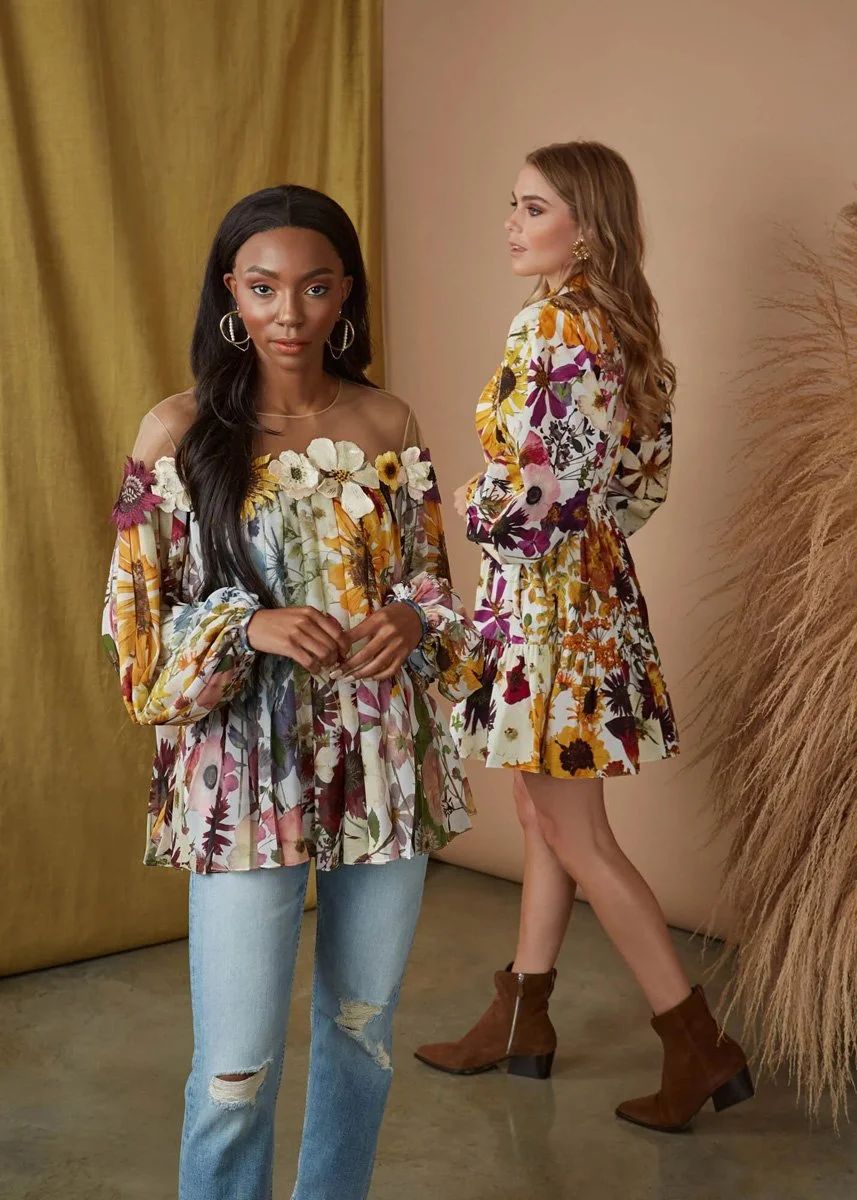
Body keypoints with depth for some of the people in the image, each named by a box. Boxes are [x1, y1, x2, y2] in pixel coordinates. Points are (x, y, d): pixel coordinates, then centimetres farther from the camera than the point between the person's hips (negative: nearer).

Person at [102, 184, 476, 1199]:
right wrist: (249, 627, -21)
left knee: (362, 1027, 17)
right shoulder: (179, 433, -6)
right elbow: (138, 629, -4)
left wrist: (412, 623, -11)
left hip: (384, 769, 3)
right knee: (238, 1064, 1)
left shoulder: (389, 426, 3)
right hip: (245, 781, -3)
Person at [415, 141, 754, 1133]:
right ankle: (521, 1020, 29)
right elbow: (646, 476, 14)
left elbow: (531, 491, -24)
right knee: (544, 814, 16)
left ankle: (699, 1048, 7)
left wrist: (473, 507, -5)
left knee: (576, 837, 0)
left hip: (544, 593, -10)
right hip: (595, 579, 10)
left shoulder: (553, 324, -19)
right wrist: (585, 520, 12)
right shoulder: (620, 326, 10)